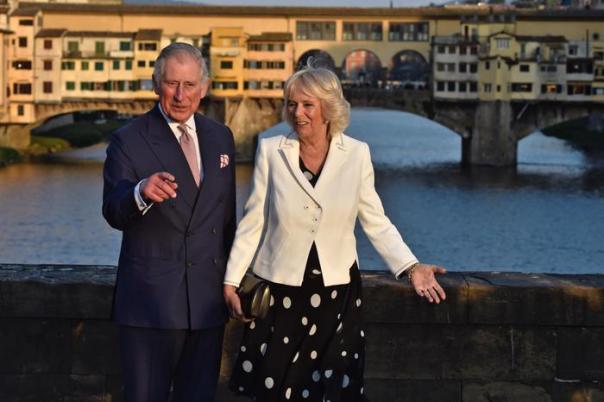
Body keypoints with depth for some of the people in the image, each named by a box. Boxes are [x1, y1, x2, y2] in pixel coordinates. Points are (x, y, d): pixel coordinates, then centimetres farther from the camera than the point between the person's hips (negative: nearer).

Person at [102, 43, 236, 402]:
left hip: (209, 298, 5)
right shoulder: (129, 141, -7)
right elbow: (113, 213, -17)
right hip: (151, 300, -4)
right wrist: (141, 194, -38)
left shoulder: (221, 137, 9)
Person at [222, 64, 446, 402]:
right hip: (280, 291, 0)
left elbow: (376, 222, 1)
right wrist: (232, 281, 1)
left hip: (336, 293, 0)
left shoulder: (357, 154, -2)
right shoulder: (271, 150, -3)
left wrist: (411, 267, -11)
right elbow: (253, 222, 2)